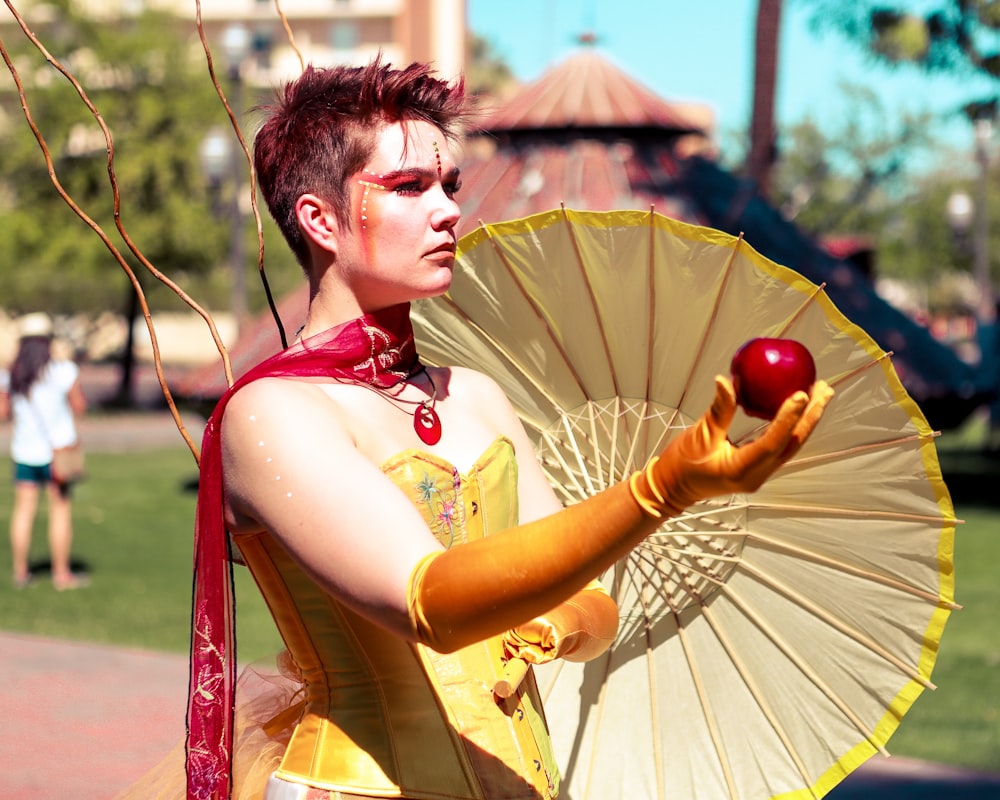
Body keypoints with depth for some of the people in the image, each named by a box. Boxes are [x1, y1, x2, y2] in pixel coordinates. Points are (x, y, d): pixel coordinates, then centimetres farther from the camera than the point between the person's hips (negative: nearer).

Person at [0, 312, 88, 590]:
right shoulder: (63, 369, -9)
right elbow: (79, 407, -2)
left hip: (24, 450, 3)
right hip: (58, 448, -3)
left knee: (23, 509, 9)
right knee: (61, 509, 2)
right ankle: (61, 574, 4)